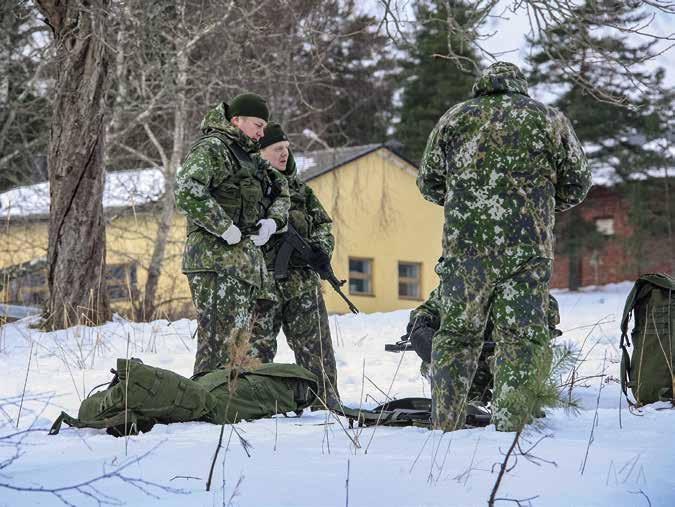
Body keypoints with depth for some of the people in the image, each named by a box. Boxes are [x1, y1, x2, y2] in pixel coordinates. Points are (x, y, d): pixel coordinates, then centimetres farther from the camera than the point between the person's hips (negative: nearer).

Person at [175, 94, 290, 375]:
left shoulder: (249, 155, 22)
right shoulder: (211, 147, -7)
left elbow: (280, 190, 31)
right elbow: (187, 191, -22)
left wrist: (273, 220, 10)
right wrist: (226, 228, -19)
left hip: (246, 262, 10)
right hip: (216, 258, -10)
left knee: (240, 342, 10)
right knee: (220, 341, -15)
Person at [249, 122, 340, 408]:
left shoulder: (297, 187, 18)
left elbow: (323, 223, 22)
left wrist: (322, 248, 2)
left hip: (303, 281, 5)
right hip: (262, 282, -5)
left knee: (315, 345, 5)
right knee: (257, 345, -2)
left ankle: (327, 400, 11)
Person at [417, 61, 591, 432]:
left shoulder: (454, 118, 12)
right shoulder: (550, 119, 10)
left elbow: (429, 183, 16)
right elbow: (578, 183, 12)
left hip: (464, 241, 1)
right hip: (528, 246, -1)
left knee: (457, 335, 9)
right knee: (521, 338, 2)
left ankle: (445, 428, 8)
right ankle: (509, 429, -4)